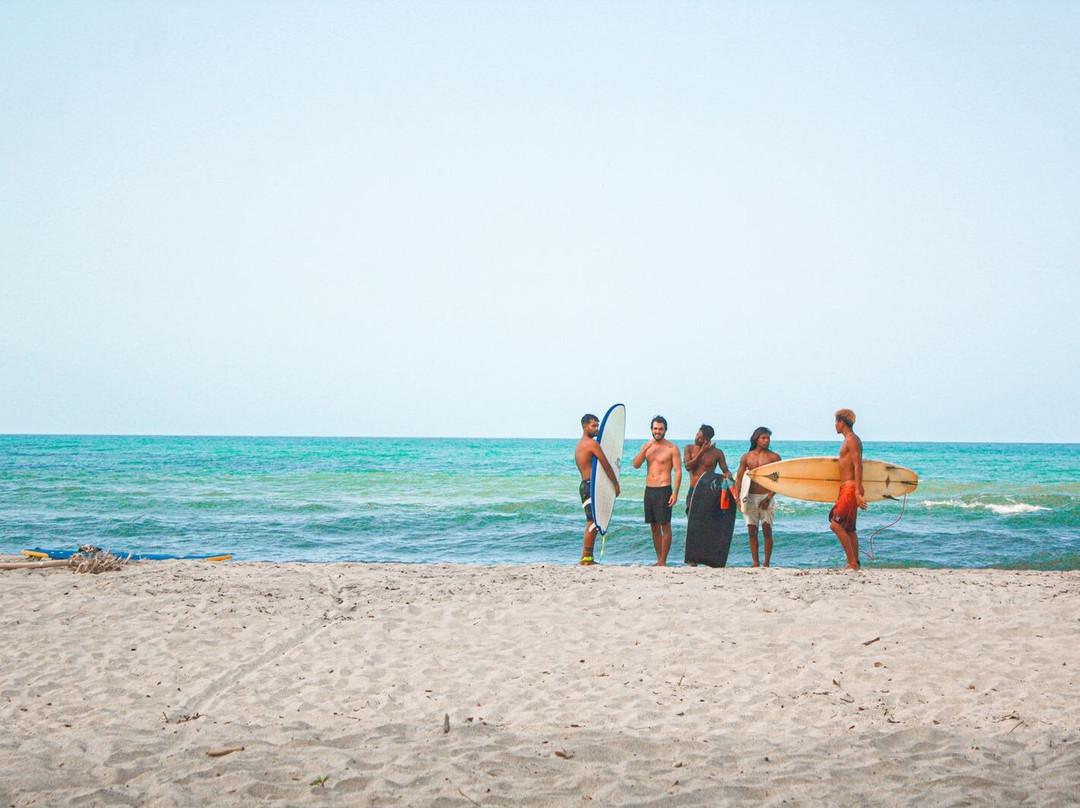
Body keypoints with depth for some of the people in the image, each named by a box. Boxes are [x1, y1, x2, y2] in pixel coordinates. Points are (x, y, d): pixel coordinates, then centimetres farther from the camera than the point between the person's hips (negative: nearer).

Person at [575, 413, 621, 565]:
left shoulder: (580, 444, 19)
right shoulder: (592, 443, -11)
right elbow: (606, 465, -11)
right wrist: (616, 483, -1)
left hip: (585, 485, 10)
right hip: (590, 486, -10)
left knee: (592, 523, 11)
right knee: (592, 522, -8)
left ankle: (586, 558, 11)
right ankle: (586, 559, -7)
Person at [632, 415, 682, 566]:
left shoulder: (672, 448, -3)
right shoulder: (647, 446, 12)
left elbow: (678, 471, -7)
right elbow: (636, 465, 3)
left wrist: (675, 493, -16)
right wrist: (645, 450, -12)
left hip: (664, 490, -6)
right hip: (649, 490, 6)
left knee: (665, 525, -6)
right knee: (654, 527, 8)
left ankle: (663, 561, -4)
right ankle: (659, 559, 15)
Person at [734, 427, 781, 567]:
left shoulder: (774, 457, 2)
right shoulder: (746, 457, 9)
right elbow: (739, 479, 8)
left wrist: (769, 498, -13)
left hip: (766, 497, -2)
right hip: (750, 497, 2)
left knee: (767, 530, -5)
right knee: (752, 531, 3)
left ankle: (766, 563, 0)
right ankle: (755, 562, 10)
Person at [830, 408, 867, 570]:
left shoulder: (851, 440, -12)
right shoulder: (850, 440, 19)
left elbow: (858, 466, -19)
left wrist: (858, 491, -25)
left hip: (850, 488, -11)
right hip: (847, 489, 11)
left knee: (836, 525, -16)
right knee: (849, 529, 13)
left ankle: (852, 563, -17)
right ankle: (855, 563, 17)